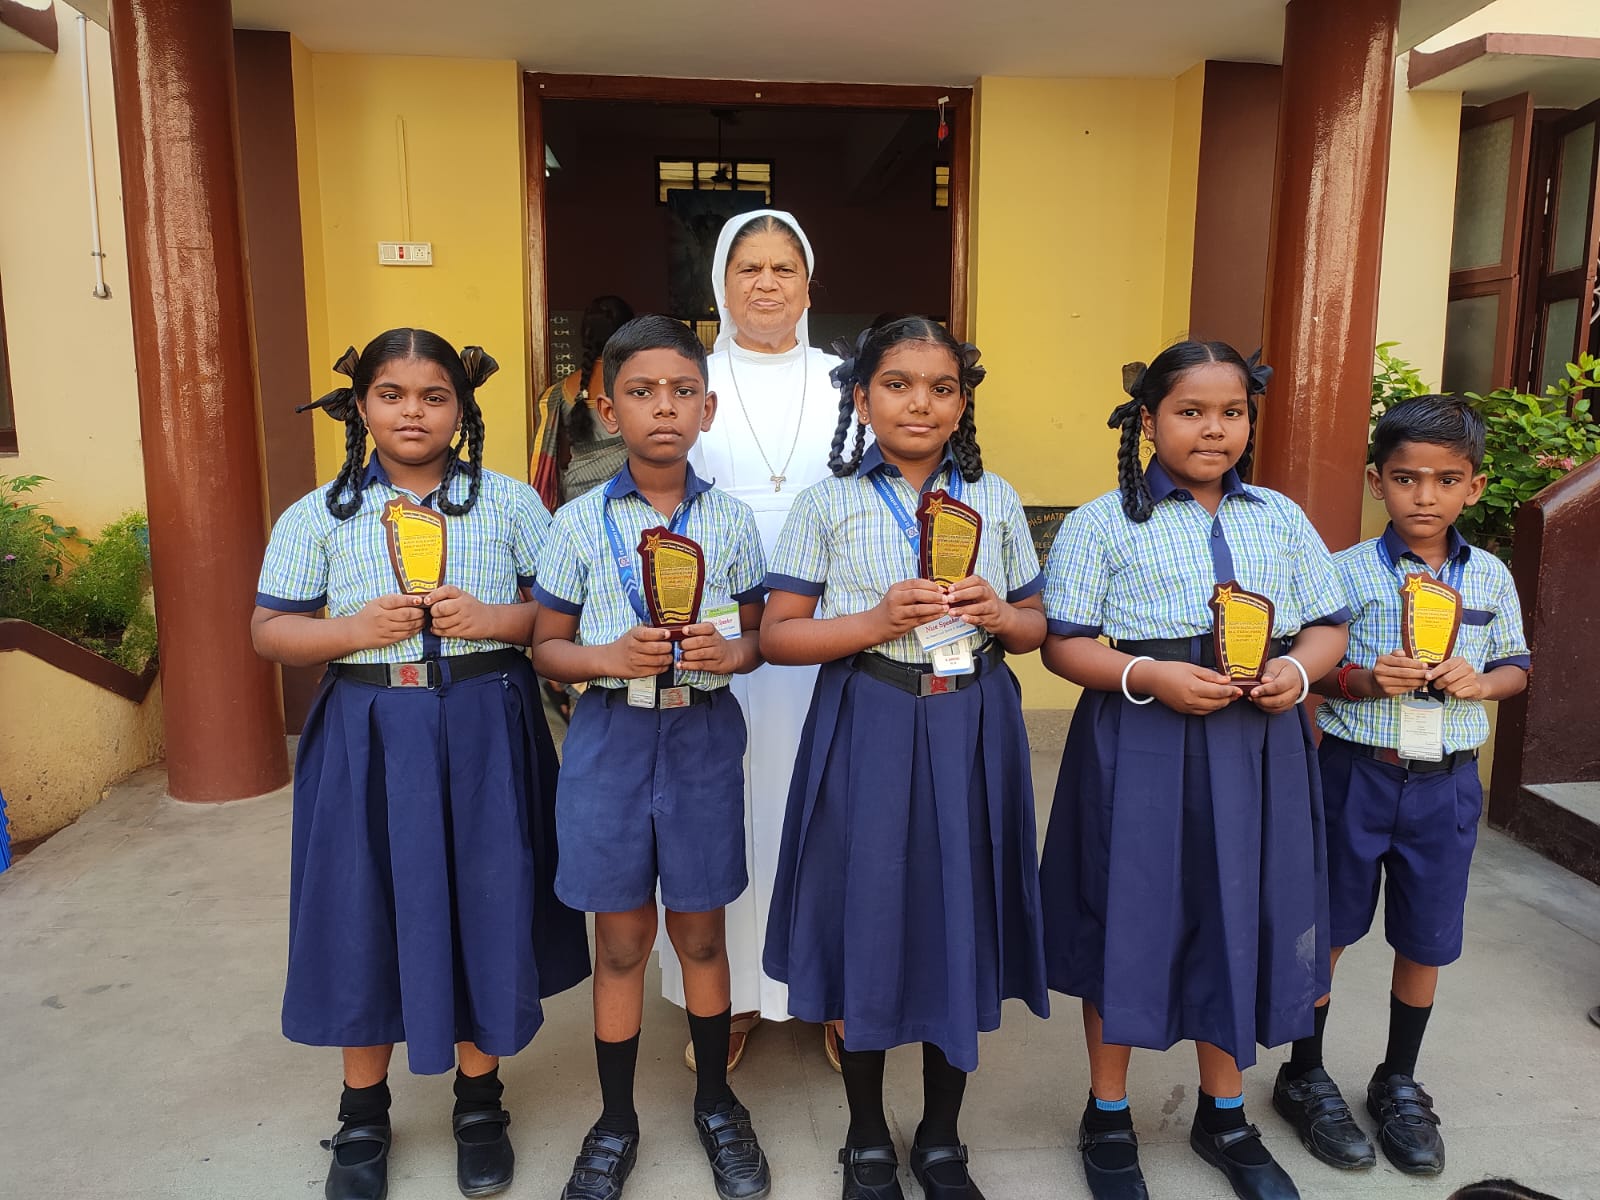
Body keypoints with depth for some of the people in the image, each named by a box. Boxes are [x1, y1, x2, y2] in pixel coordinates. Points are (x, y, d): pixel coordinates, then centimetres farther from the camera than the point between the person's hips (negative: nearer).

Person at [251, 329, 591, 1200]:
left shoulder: (510, 502, 3)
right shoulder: (319, 515, 4)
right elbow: (269, 631, 4)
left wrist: (496, 620, -16)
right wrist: (355, 629, -13)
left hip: (483, 737, 0)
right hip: (368, 740, 1)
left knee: (483, 912, 8)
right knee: (366, 917, 9)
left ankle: (479, 1102, 31)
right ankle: (363, 1115, 31)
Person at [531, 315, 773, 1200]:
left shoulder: (730, 521, 0)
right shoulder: (580, 522, -3)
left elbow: (757, 637, 7)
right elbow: (547, 648, 2)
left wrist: (731, 653, -15)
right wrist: (610, 657, -17)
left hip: (703, 736, 1)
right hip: (612, 737, 0)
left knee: (699, 932, 13)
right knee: (620, 938, 10)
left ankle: (716, 1102, 37)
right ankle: (615, 1124, 31)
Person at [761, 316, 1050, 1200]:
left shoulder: (995, 499, 7)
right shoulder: (828, 501, 0)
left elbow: (1035, 628, 13)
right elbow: (777, 634, -3)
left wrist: (996, 615, -10)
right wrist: (879, 622, -17)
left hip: (970, 736, 2)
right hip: (867, 736, -2)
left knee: (960, 927, 10)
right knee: (866, 928, 7)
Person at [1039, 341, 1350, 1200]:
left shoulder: (1281, 518, 9)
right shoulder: (1102, 522, -3)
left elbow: (1329, 624, 12)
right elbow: (1062, 644, -6)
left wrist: (1299, 669, -9)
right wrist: (1150, 676, -21)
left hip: (1256, 750, 4)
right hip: (1140, 751, -3)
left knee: (1241, 919, 13)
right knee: (1131, 921, 6)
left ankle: (1223, 1113, 36)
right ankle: (1108, 1115, 28)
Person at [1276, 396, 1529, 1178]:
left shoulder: (1492, 579, 2)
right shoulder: (1345, 572, -8)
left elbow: (1515, 667, 12)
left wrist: (1481, 681, -10)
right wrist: (1361, 680, -23)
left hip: (1445, 782, 3)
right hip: (1356, 773, -3)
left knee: (1425, 941, 14)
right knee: (1326, 932, 9)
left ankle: (1399, 1083, 36)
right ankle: (1304, 1077, 28)